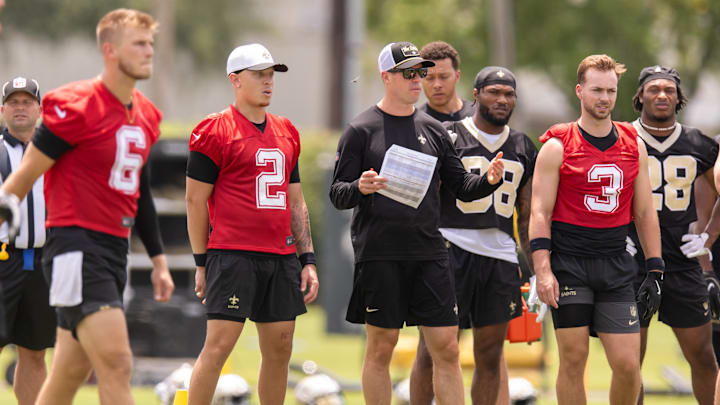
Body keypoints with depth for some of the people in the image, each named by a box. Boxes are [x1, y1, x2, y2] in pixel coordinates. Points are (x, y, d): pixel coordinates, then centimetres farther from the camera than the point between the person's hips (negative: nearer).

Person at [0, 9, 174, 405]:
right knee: (116, 364, -16)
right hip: (75, 246, -8)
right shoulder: (76, 107, -12)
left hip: (114, 249, 8)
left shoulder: (146, 116, 13)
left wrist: (158, 258, 23)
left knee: (70, 372, 10)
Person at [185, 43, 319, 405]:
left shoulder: (286, 132, 17)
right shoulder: (216, 131, -4)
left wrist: (307, 259, 14)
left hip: (281, 258, 7)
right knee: (219, 344, -11)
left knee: (279, 348, 7)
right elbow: (195, 200, -3)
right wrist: (202, 262, -4)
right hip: (233, 254, -7)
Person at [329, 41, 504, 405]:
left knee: (447, 348, -1)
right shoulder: (361, 130, 1)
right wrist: (360, 188, -23)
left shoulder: (433, 130, 13)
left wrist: (488, 180, -6)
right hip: (379, 255, -3)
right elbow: (337, 194, -1)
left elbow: (460, 185, 14)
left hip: (429, 252, 4)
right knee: (381, 348, 2)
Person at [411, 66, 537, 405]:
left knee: (490, 355, 6)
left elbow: (527, 215, 18)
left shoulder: (523, 148, 14)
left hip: (501, 257, 4)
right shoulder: (447, 137, 0)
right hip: (453, 248, -4)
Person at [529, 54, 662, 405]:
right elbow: (540, 212, -5)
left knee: (627, 364, -4)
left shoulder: (634, 146, 10)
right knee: (573, 360, -1)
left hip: (615, 268, 3)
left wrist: (655, 270, 9)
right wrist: (542, 270, -14)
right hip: (570, 266, -3)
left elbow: (645, 212, 14)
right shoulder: (557, 147, -2)